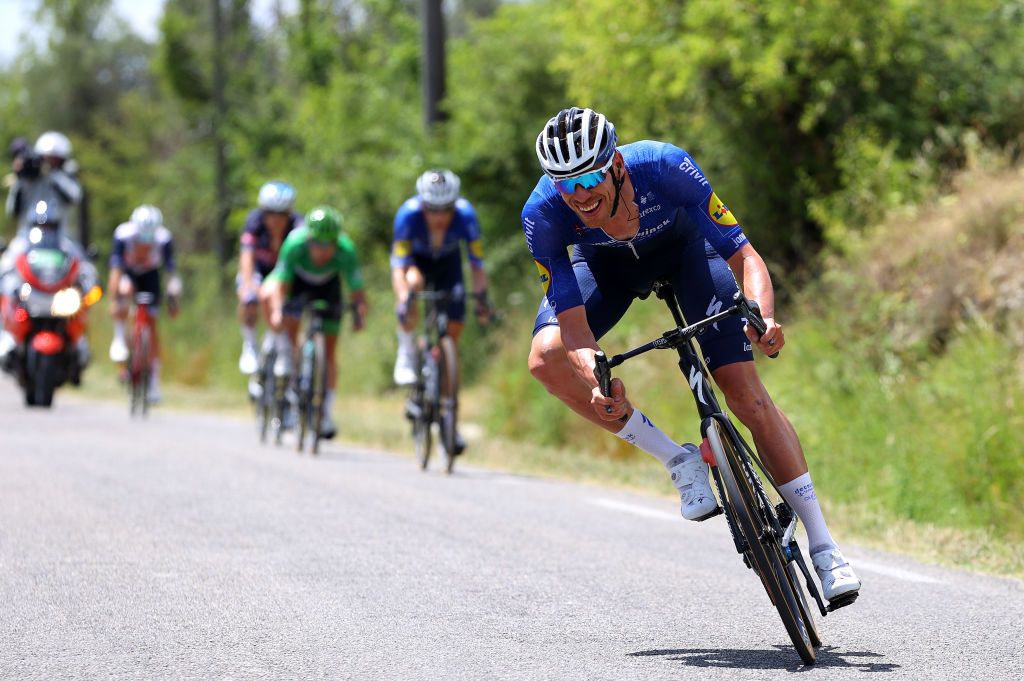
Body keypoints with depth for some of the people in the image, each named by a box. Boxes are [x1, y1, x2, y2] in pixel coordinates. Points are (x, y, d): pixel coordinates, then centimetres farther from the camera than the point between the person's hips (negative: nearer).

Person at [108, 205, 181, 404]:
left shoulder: (164, 238, -29)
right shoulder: (123, 234, -32)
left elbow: (171, 268, -25)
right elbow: (115, 268, -34)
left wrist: (173, 299, -29)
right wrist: (113, 300, -38)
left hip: (150, 274, 1)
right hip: (128, 272, -1)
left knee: (152, 323, -6)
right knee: (125, 289, -37)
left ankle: (154, 381, -1)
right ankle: (119, 339, -18)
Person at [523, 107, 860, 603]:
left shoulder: (666, 166, -38)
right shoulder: (542, 213, -34)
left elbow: (743, 255, -35)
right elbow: (575, 325, -33)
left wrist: (763, 316, -55)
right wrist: (598, 377, -54)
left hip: (683, 245, -1)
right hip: (605, 263, 1)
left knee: (747, 395, -12)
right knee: (546, 359, -27)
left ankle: (824, 548, -3)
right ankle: (679, 462, -13)